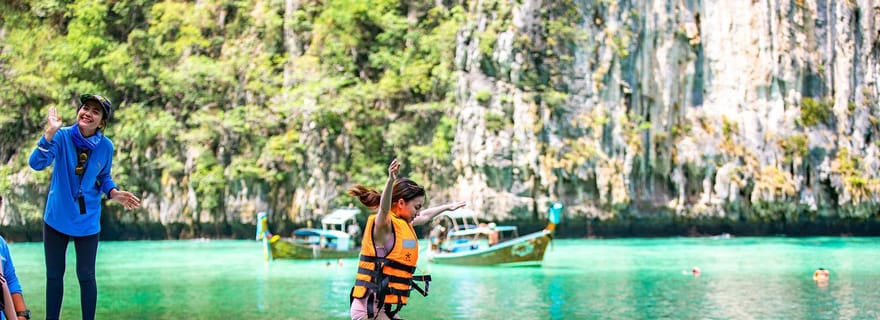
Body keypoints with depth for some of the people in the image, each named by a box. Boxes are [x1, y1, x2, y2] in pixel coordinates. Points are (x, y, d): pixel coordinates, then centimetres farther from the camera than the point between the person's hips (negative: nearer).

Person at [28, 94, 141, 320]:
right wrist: (50, 132, -40)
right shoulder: (62, 136, -15)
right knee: (54, 274, 11)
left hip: (87, 221, 0)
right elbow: (37, 163, -29)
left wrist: (113, 193, -11)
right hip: (56, 218, 0)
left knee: (86, 276, 5)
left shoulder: (105, 146, -9)